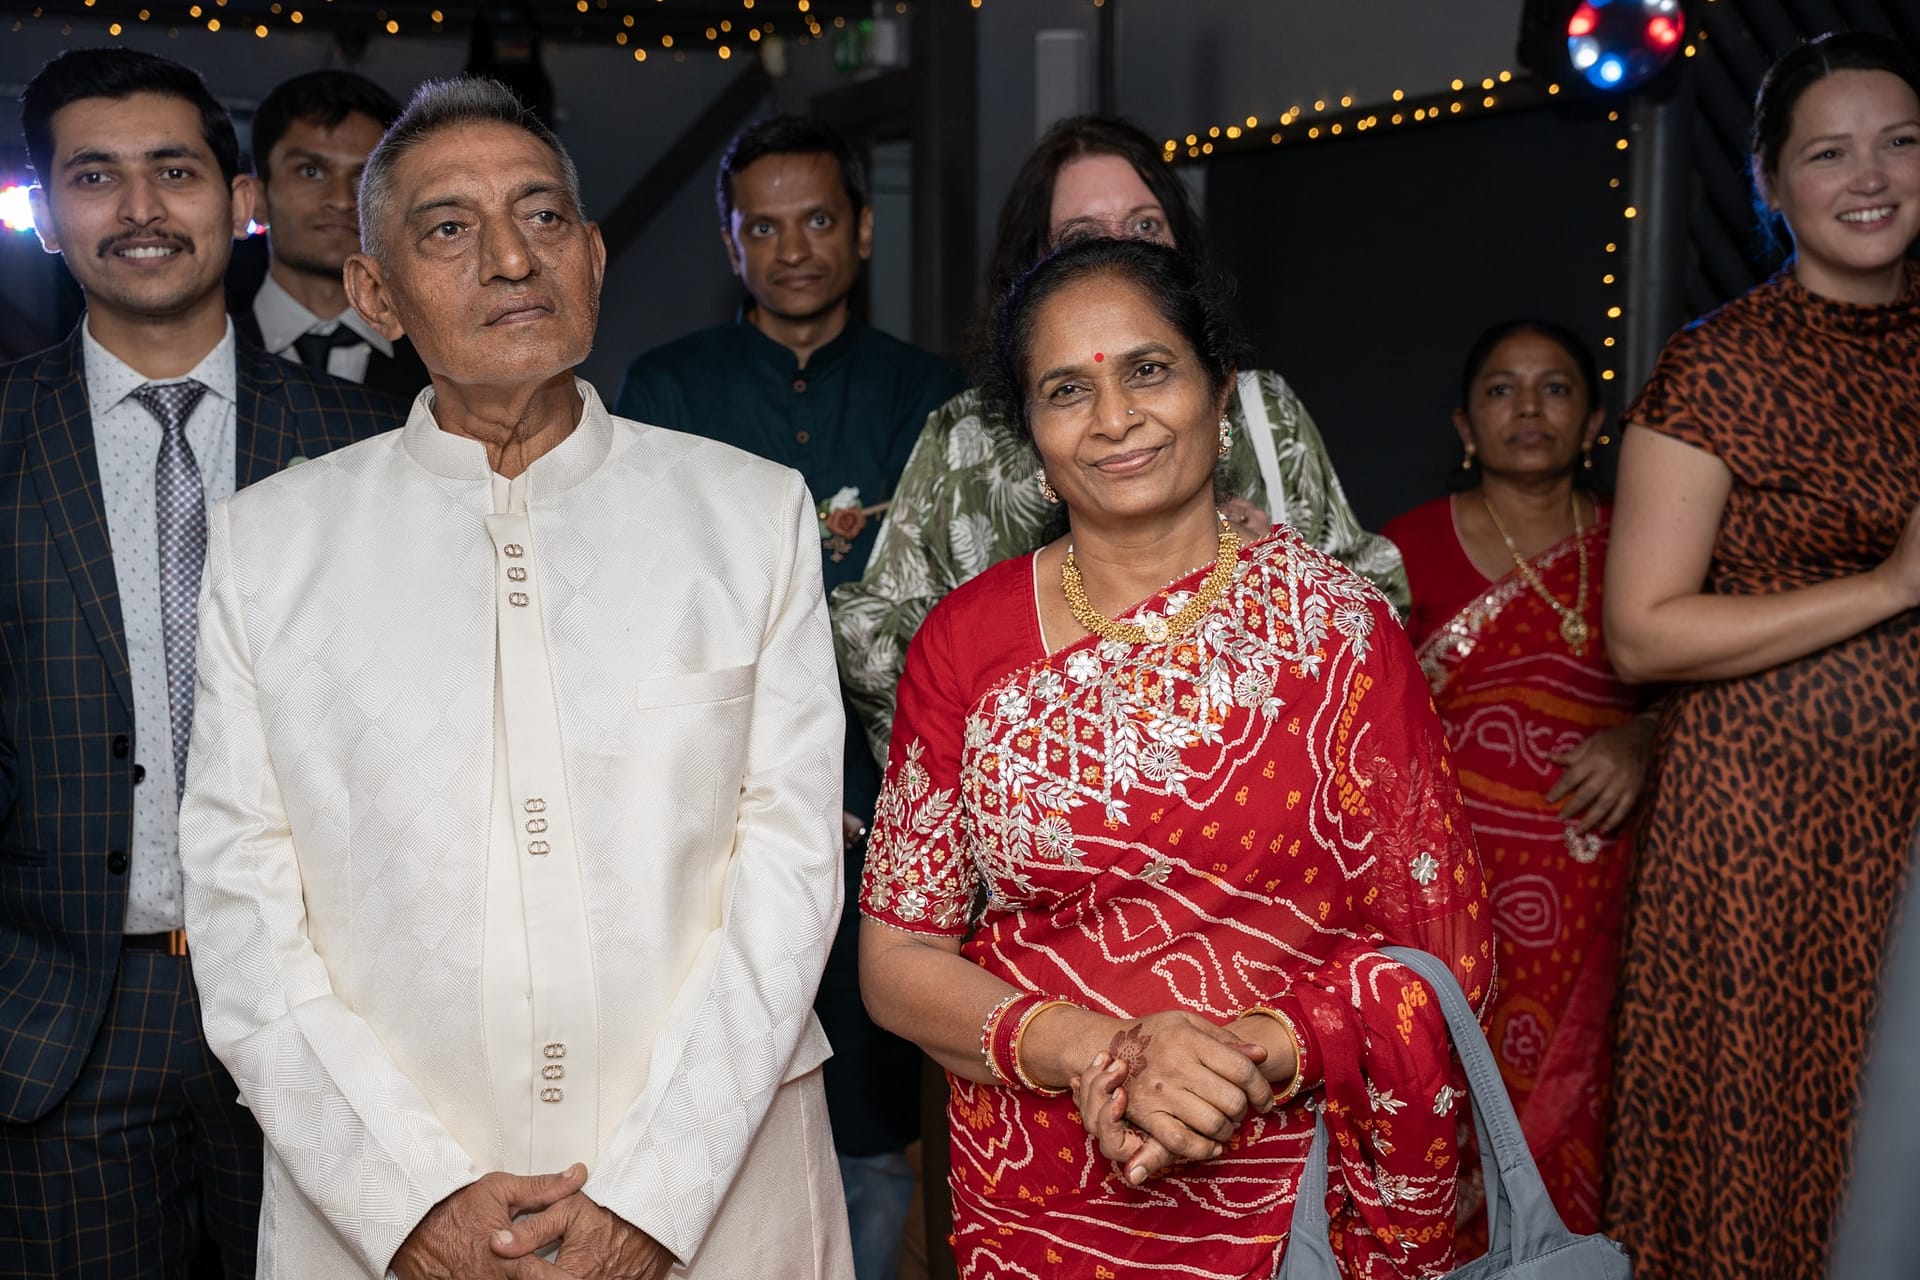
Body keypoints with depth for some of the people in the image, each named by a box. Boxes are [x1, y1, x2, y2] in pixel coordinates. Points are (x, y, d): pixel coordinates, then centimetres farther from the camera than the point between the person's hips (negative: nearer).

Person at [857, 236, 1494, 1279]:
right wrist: (1092, 1052, -19)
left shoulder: (1338, 622, -7)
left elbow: (1437, 938, -6)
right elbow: (897, 962, -4)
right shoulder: (965, 640, -5)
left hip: (1287, 1190, 0)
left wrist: (1249, 1057, -21)